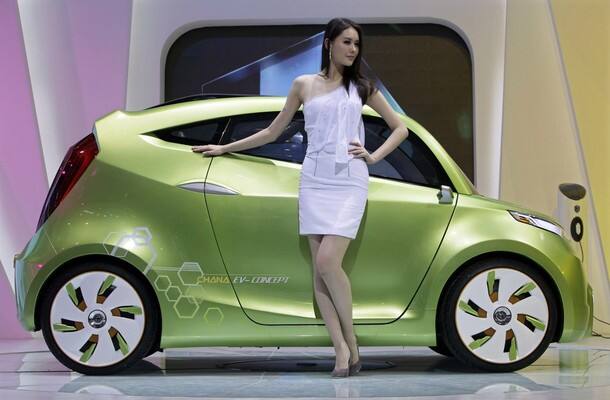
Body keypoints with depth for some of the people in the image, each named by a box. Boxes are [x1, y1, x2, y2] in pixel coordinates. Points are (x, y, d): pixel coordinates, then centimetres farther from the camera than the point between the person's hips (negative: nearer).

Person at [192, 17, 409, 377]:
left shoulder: (362, 88, 10)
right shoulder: (304, 85, 11)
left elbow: (400, 127, 17)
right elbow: (272, 133, 18)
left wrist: (373, 156, 3)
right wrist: (225, 148, 18)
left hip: (350, 183, -2)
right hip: (314, 182, 2)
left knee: (327, 261, -17)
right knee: (320, 269, -4)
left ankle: (350, 340, -1)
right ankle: (342, 349, -2)